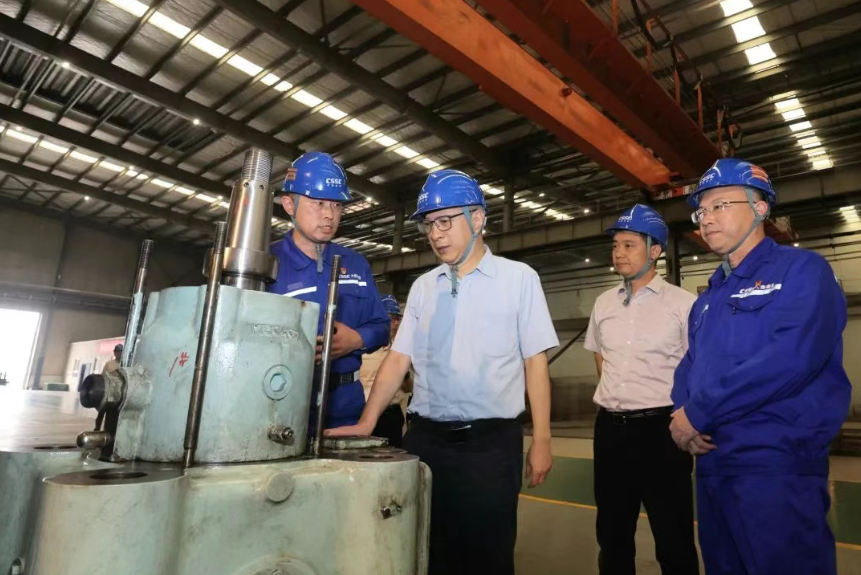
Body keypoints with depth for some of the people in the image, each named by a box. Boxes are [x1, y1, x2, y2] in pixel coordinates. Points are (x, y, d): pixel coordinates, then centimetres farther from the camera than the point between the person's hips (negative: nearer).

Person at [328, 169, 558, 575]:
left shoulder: (519, 278, -1)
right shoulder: (423, 287, 8)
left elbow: (535, 362, -2)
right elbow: (398, 359, 5)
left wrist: (541, 440, -5)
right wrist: (366, 423, -5)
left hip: (491, 442, -3)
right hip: (425, 438, 4)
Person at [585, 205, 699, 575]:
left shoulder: (683, 303, -8)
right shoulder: (603, 304, 8)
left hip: (661, 427, -5)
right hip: (610, 426, 5)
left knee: (673, 537, 8)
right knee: (612, 532, 18)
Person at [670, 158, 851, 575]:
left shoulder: (801, 270, -7)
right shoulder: (708, 297, 17)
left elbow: (793, 357, -23)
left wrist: (698, 411, -19)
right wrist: (682, 412, -6)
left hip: (776, 463, -8)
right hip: (711, 463, 8)